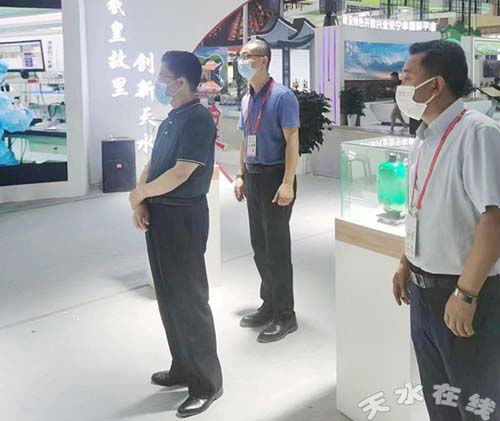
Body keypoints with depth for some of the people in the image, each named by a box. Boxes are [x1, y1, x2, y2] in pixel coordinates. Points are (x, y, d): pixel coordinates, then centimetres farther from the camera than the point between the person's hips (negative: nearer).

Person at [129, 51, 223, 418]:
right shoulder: (171, 120, 14)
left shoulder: (199, 120, -15)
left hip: (184, 217, -9)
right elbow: (152, 165, 15)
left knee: (190, 300, -3)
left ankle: (207, 383, 9)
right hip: (159, 215, 9)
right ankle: (183, 368, 30)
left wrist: (139, 194, -8)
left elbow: (180, 174, -22)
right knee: (168, 298, 16)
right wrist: (141, 203, -2)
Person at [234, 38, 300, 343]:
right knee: (260, 247, 13)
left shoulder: (282, 96, -11)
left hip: (274, 176, -8)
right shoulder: (247, 99, 13)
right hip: (253, 178, 8)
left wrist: (287, 184, -22)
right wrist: (240, 176, 15)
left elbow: (292, 141, -16)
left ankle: (285, 315, 8)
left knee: (277, 248, -3)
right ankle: (269, 306, 26)